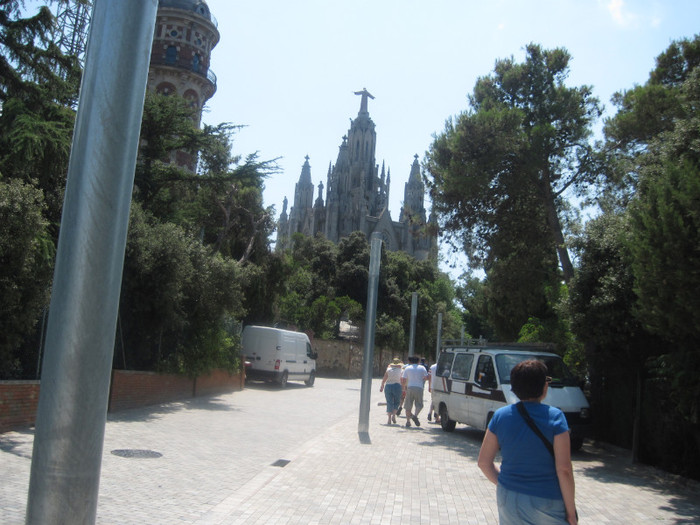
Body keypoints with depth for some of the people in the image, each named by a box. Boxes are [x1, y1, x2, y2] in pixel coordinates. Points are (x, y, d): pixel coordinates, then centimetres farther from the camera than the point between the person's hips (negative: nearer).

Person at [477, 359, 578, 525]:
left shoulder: (500, 416, -3)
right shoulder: (555, 417, -13)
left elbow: (484, 462, 1)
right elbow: (564, 469, -15)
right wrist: (571, 511, -6)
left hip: (508, 498, 3)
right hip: (547, 502, -3)